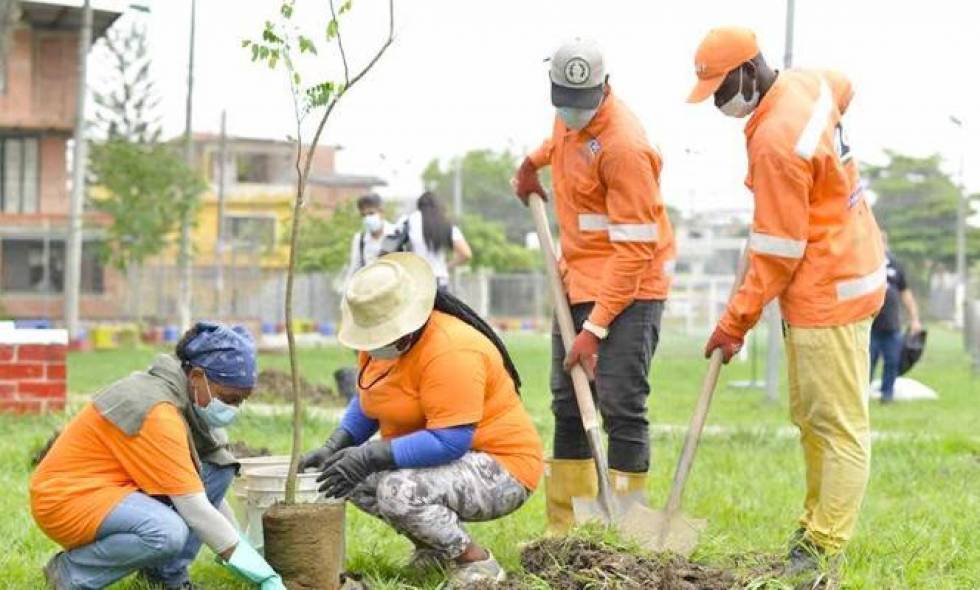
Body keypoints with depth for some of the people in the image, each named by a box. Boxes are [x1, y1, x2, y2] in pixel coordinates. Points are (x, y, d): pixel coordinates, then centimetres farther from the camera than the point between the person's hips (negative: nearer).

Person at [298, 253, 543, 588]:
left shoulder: (450, 352, -28)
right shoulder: (382, 341, 0)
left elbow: (449, 442, -32)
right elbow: (368, 401, 15)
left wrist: (370, 457, -30)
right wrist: (334, 448, -2)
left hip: (502, 471, -10)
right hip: (437, 459, 10)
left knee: (399, 491, -32)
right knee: (350, 476, 0)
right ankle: (434, 547, 14)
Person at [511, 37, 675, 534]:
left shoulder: (623, 146, -23)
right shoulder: (568, 118, 3)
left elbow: (633, 249, -23)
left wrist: (596, 328, -24)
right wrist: (534, 161, 28)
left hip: (629, 287, -9)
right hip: (577, 279, 9)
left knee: (621, 407, -12)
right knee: (567, 405, 9)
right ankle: (563, 529, 15)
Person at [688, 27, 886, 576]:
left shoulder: (776, 142, -25)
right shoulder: (807, 82, 3)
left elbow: (778, 252, -21)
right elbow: (844, 87, 31)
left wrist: (737, 322, -14)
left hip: (828, 289, -11)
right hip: (849, 268, 11)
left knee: (838, 425, -6)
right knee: (811, 417, 16)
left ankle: (824, 547, -3)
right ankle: (817, 527, 24)